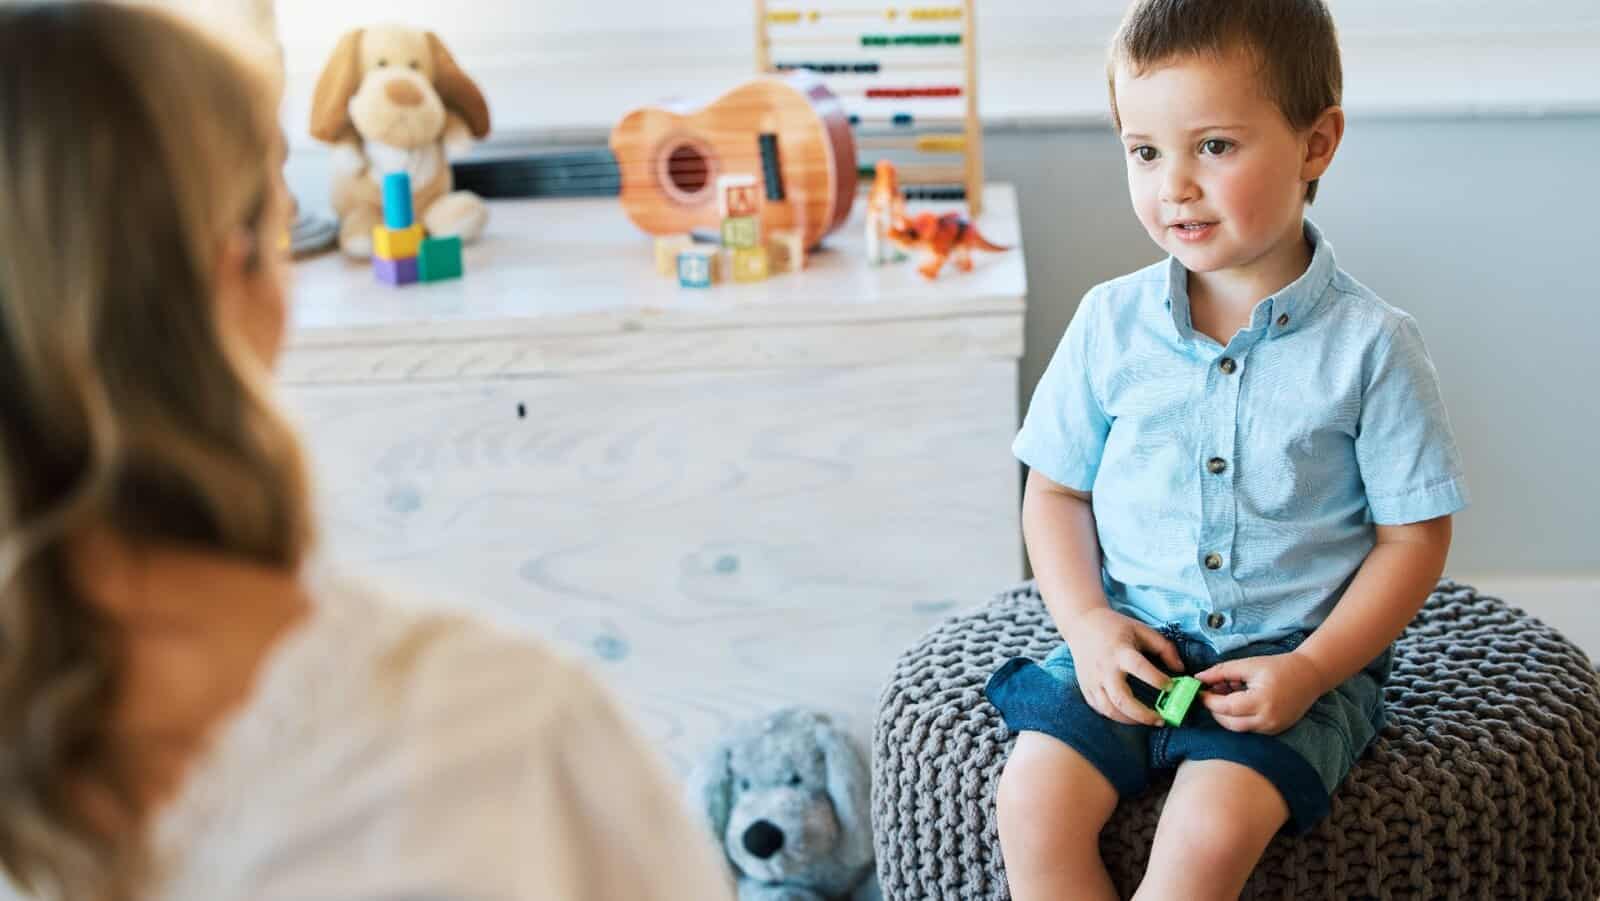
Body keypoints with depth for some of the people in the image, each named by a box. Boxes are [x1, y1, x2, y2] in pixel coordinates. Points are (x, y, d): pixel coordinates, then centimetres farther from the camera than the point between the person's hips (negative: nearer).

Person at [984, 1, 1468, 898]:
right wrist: (1089, 624, -8)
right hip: (1131, 643, 3)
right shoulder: (1111, 323, 1)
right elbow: (1056, 490, 9)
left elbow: (1415, 535, -3)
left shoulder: (1373, 344, -7)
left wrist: (1311, 670, -14)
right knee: (1034, 799, -20)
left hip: (1293, 655, -3)